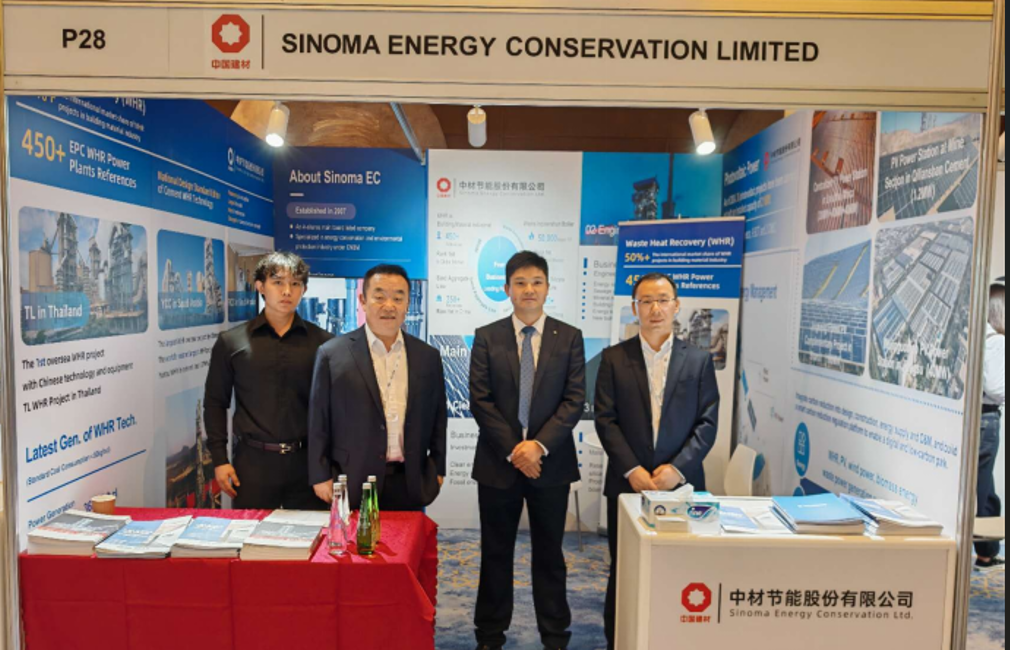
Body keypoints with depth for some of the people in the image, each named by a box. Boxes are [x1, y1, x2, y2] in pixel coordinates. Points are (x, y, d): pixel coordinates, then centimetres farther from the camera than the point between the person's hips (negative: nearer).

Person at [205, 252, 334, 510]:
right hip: (253, 460, 0)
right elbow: (215, 402, 7)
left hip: (307, 460, 0)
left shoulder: (323, 342, 2)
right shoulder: (231, 342, 3)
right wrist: (219, 459, 1)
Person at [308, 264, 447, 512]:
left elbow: (438, 418, 10)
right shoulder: (332, 354, -3)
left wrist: (437, 472, 9)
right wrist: (321, 477, -2)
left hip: (410, 485, 2)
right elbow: (319, 421, 0)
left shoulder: (428, 357, 5)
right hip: (352, 484, -2)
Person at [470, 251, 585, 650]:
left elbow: (575, 400, -4)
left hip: (551, 462, 0)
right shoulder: (486, 337, 1)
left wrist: (540, 445, -15)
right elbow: (479, 401, -4)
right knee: (496, 554, 11)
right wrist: (513, 449, -12)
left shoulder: (569, 338, 2)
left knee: (549, 554, 12)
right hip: (498, 461, 0)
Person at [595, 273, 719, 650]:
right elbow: (606, 419, -3)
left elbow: (707, 423, 0)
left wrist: (677, 468, -12)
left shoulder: (699, 361, 5)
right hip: (627, 483, 0)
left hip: (680, 484, 0)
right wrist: (632, 470, -12)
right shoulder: (614, 358, 3)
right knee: (623, 572, 10)